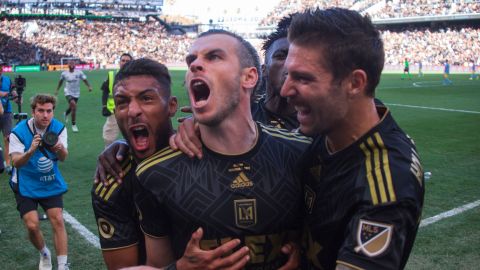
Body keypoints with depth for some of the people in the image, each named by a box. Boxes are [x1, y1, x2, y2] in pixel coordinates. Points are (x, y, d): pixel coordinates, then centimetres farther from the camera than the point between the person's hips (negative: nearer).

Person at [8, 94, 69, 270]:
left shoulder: (59, 128, -11)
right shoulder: (19, 132, -18)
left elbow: (63, 158, -21)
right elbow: (16, 162, -25)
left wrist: (60, 149, -44)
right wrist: (31, 151, -45)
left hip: (51, 184, 2)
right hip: (26, 186, -2)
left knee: (57, 220, -8)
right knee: (32, 225, -9)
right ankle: (44, 254, 22)